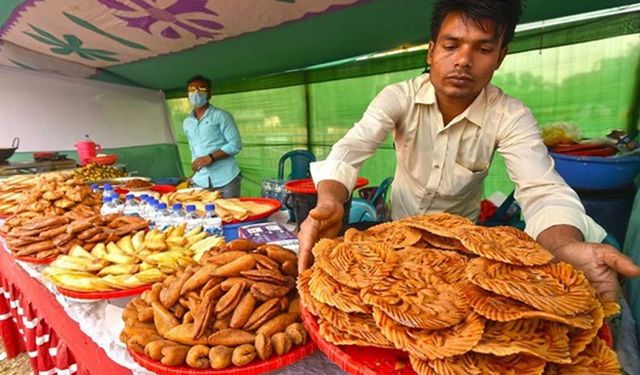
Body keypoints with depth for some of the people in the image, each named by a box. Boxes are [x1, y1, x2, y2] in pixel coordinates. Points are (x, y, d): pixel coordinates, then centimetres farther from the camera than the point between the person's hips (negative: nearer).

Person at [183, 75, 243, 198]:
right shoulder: (187, 123, 14)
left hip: (225, 179, -4)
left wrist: (210, 157, -17)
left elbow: (235, 144, -9)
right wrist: (195, 174, 16)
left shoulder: (221, 116, -3)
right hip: (200, 181, 5)